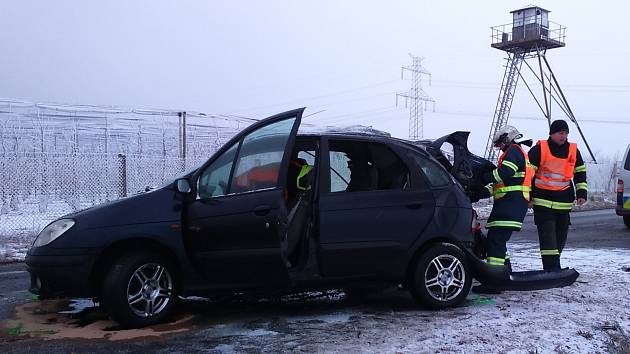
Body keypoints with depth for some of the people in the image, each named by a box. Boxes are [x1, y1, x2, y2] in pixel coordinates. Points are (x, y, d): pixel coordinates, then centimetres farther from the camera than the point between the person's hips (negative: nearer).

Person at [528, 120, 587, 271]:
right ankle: (552, 266, -13)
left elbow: (580, 173, 17)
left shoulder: (573, 150, 8)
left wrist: (581, 193, 8)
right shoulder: (539, 149, -4)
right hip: (543, 200, -4)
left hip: (564, 201, 4)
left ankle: (553, 263, 21)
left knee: (561, 234, 8)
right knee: (547, 234, -11)